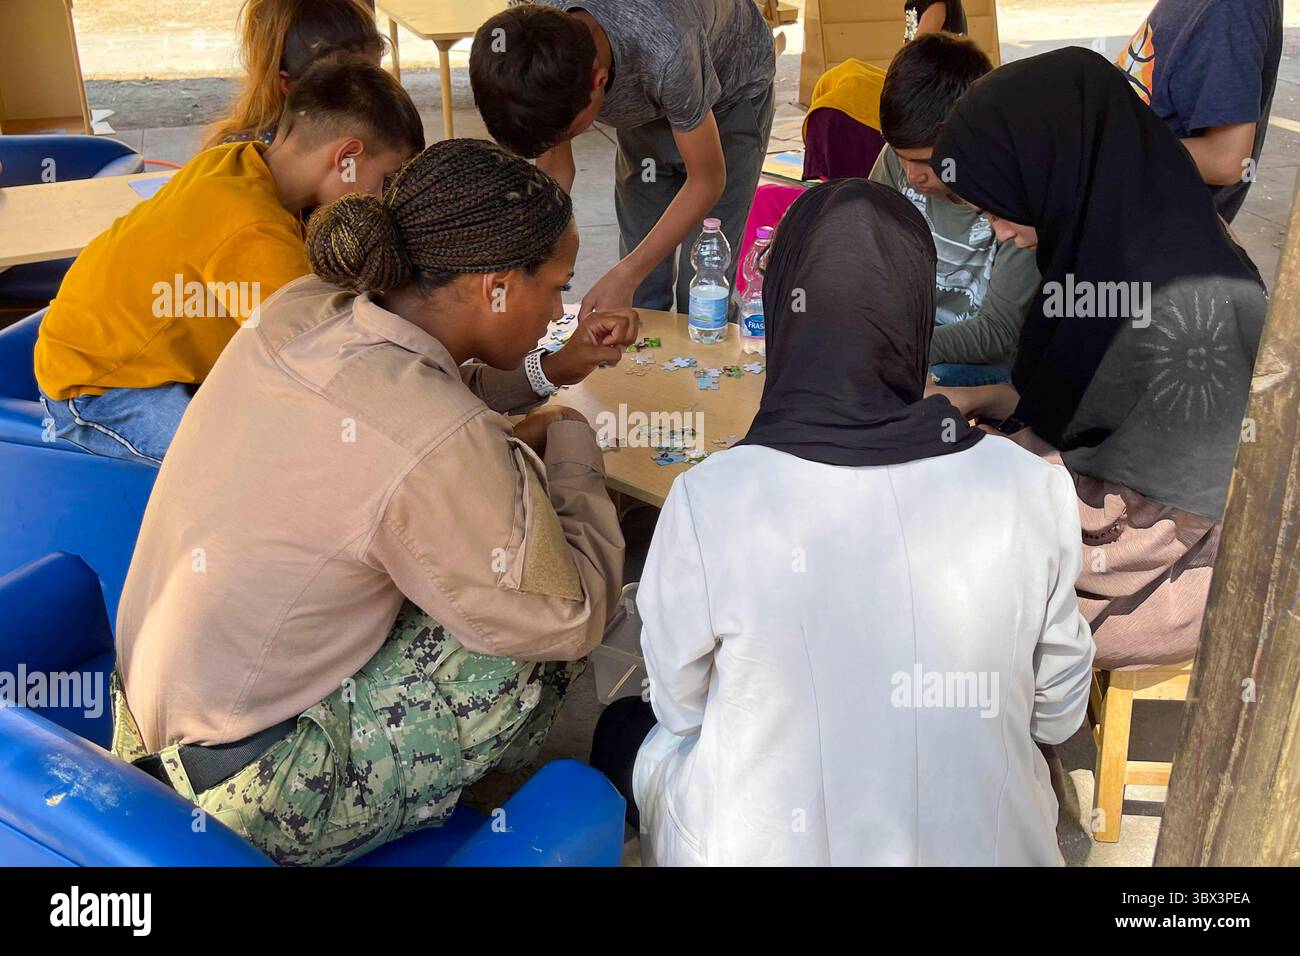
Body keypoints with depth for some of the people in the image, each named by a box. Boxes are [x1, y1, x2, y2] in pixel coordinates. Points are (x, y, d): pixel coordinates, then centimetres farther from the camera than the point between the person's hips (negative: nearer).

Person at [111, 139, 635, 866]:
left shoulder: (304, 310, -8)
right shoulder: (438, 446, -31)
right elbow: (572, 620, -17)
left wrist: (551, 371, 6)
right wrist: (571, 437, -4)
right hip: (258, 800, -8)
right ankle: (474, 780, 22)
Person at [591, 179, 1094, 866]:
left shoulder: (709, 501, -25)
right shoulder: (1033, 490, -19)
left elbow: (680, 708, -8)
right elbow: (1058, 712, -3)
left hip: (765, 844, -2)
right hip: (983, 842, 3)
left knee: (625, 729, 27)